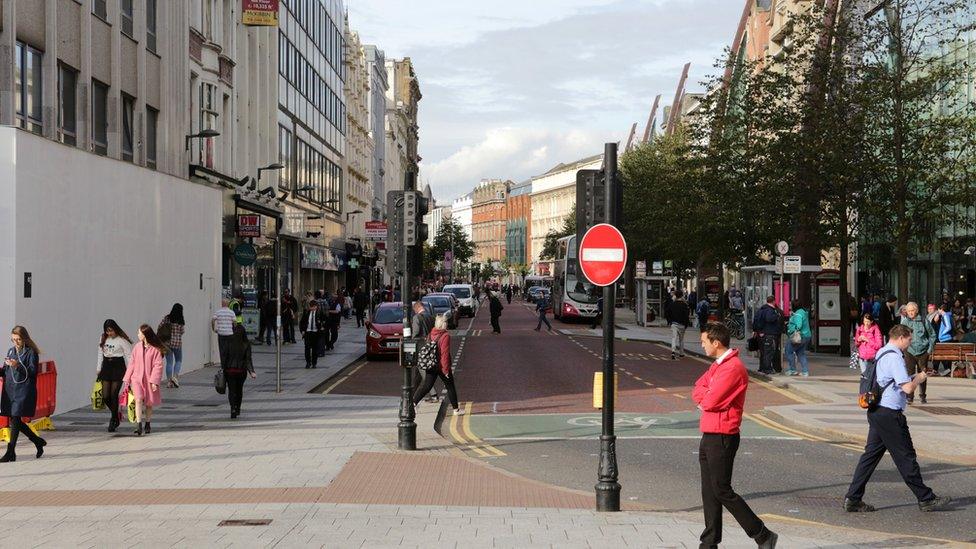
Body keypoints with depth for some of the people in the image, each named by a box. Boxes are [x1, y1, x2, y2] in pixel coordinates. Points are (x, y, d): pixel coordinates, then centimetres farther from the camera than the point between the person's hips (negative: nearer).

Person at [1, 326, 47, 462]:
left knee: (15, 420, -8)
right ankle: (38, 442, 25)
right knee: (13, 420, 8)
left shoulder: (31, 352, -5)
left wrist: (18, 366, -24)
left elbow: (33, 371, -12)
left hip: (24, 391, -7)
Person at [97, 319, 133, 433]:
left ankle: (114, 420, 8)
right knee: (105, 395, 0)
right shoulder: (104, 339, 8)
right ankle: (115, 415, 24)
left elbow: (129, 356, -8)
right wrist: (98, 369, 17)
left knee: (114, 395, -6)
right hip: (106, 367, 5)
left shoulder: (122, 340, -8)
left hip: (118, 367, -5)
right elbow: (100, 354, 18)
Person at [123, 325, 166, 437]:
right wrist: (127, 379, 9)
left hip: (149, 380, -2)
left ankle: (148, 424, 31)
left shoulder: (155, 349, -8)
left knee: (149, 403, 11)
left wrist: (154, 381, -16)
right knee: (138, 399, -17)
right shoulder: (137, 347, 4)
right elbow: (132, 363, 10)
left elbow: (158, 365, -9)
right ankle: (139, 425, -20)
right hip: (137, 378, 2)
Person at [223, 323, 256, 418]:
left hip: (230, 370, -2)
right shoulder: (246, 345, -7)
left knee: (231, 390, 2)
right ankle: (237, 409, 32)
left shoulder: (229, 343, -9)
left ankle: (233, 409, -18)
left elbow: (225, 358, -5)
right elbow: (248, 360, -13)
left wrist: (223, 369, 5)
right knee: (239, 389, 20)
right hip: (241, 371, 2)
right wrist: (251, 372, -15)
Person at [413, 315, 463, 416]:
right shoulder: (445, 336, -18)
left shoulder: (431, 334, 2)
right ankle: (456, 409, 18)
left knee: (426, 386, 9)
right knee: (450, 387, 10)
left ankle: (413, 403, -3)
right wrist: (446, 370, -16)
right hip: (441, 366, -5)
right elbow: (445, 354, -20)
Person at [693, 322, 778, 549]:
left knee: (722, 491, -6)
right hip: (709, 436, 10)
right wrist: (707, 396, -9)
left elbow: (710, 401, -21)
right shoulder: (717, 365, 16)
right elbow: (698, 390, 11)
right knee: (709, 492, 10)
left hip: (722, 438, -10)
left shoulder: (733, 368, -17)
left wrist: (703, 397, 0)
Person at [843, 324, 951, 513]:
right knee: (906, 457, 0)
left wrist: (913, 379, 17)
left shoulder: (881, 354, 16)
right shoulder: (894, 357, -15)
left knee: (871, 454, 9)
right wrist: (919, 379, -1)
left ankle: (853, 499, 7)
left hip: (876, 411, 10)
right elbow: (908, 388, -20)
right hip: (890, 414, -10)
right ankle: (926, 499, 11)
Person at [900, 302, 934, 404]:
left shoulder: (924, 321, 0)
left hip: (923, 352, 0)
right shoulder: (904, 322, 2)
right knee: (909, 374, -5)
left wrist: (930, 349, 2)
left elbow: (932, 335, 8)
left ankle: (923, 396, 20)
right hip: (909, 352, 0)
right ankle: (910, 396, 0)